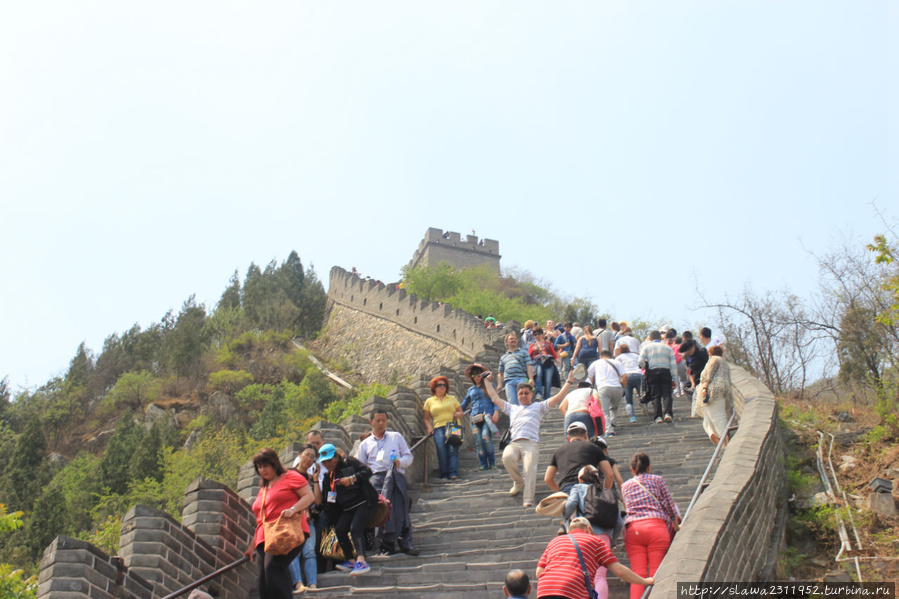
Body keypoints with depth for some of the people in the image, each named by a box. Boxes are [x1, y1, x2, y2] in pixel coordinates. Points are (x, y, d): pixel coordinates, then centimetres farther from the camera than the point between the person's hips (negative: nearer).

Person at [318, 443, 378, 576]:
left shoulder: (349, 462, -3)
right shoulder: (329, 477, 18)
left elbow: (367, 471, -15)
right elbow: (330, 500, 21)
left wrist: (352, 479, -26)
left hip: (365, 502, -7)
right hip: (349, 508, 7)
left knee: (355, 528, -27)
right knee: (340, 529, -13)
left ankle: (361, 561, -41)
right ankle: (350, 561, -4)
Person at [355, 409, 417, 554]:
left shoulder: (396, 437, 22)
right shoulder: (365, 444, 22)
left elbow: (409, 456, 17)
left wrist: (400, 462, -3)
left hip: (397, 477, 0)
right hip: (377, 479, 0)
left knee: (401, 510, -12)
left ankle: (406, 544, -13)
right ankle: (387, 546, -7)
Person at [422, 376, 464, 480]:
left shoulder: (452, 399, 22)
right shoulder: (429, 401, 17)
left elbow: (461, 412, 23)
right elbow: (426, 418, 15)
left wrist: (458, 414, 0)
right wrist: (429, 428, -2)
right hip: (438, 428, 0)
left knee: (453, 450, -17)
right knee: (441, 451, -15)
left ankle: (453, 473, -21)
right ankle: (445, 475, -11)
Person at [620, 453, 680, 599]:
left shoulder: (624, 486, 22)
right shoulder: (657, 480, 14)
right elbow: (670, 506, 14)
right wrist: (676, 526, 26)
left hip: (632, 530, 2)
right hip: (656, 526, -2)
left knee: (638, 575, -3)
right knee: (656, 574, -3)